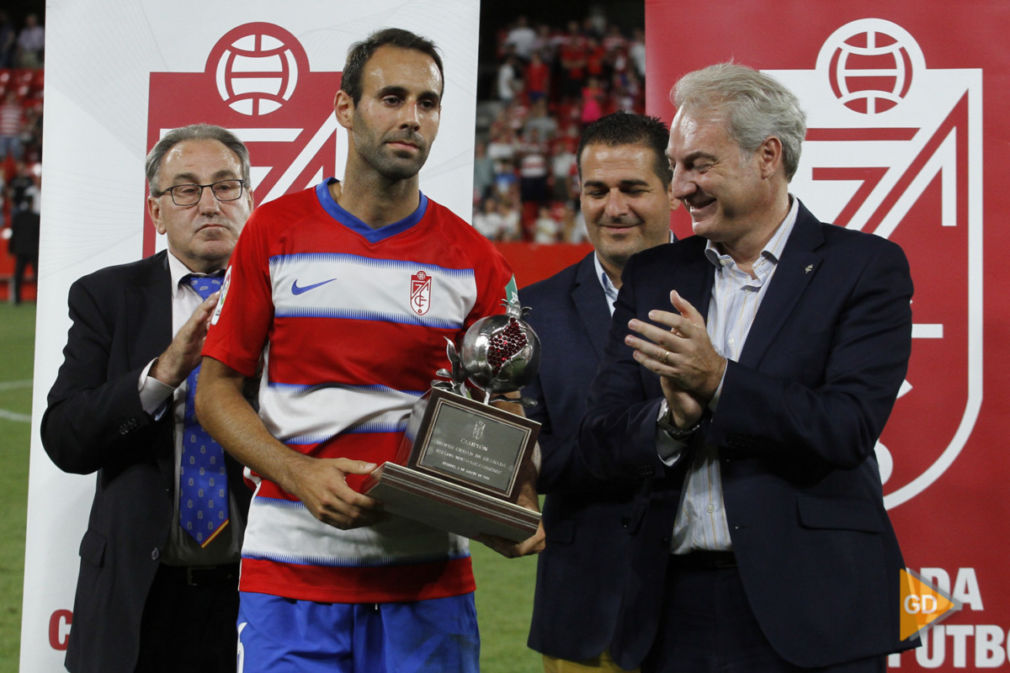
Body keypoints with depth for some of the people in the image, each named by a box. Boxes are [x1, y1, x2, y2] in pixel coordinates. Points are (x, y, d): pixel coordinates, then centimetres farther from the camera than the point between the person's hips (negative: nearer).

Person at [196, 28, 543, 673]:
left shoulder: (475, 261, 4)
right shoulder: (276, 230, 3)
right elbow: (217, 389, 4)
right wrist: (300, 475, -12)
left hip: (427, 579, 1)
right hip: (290, 570, 0)